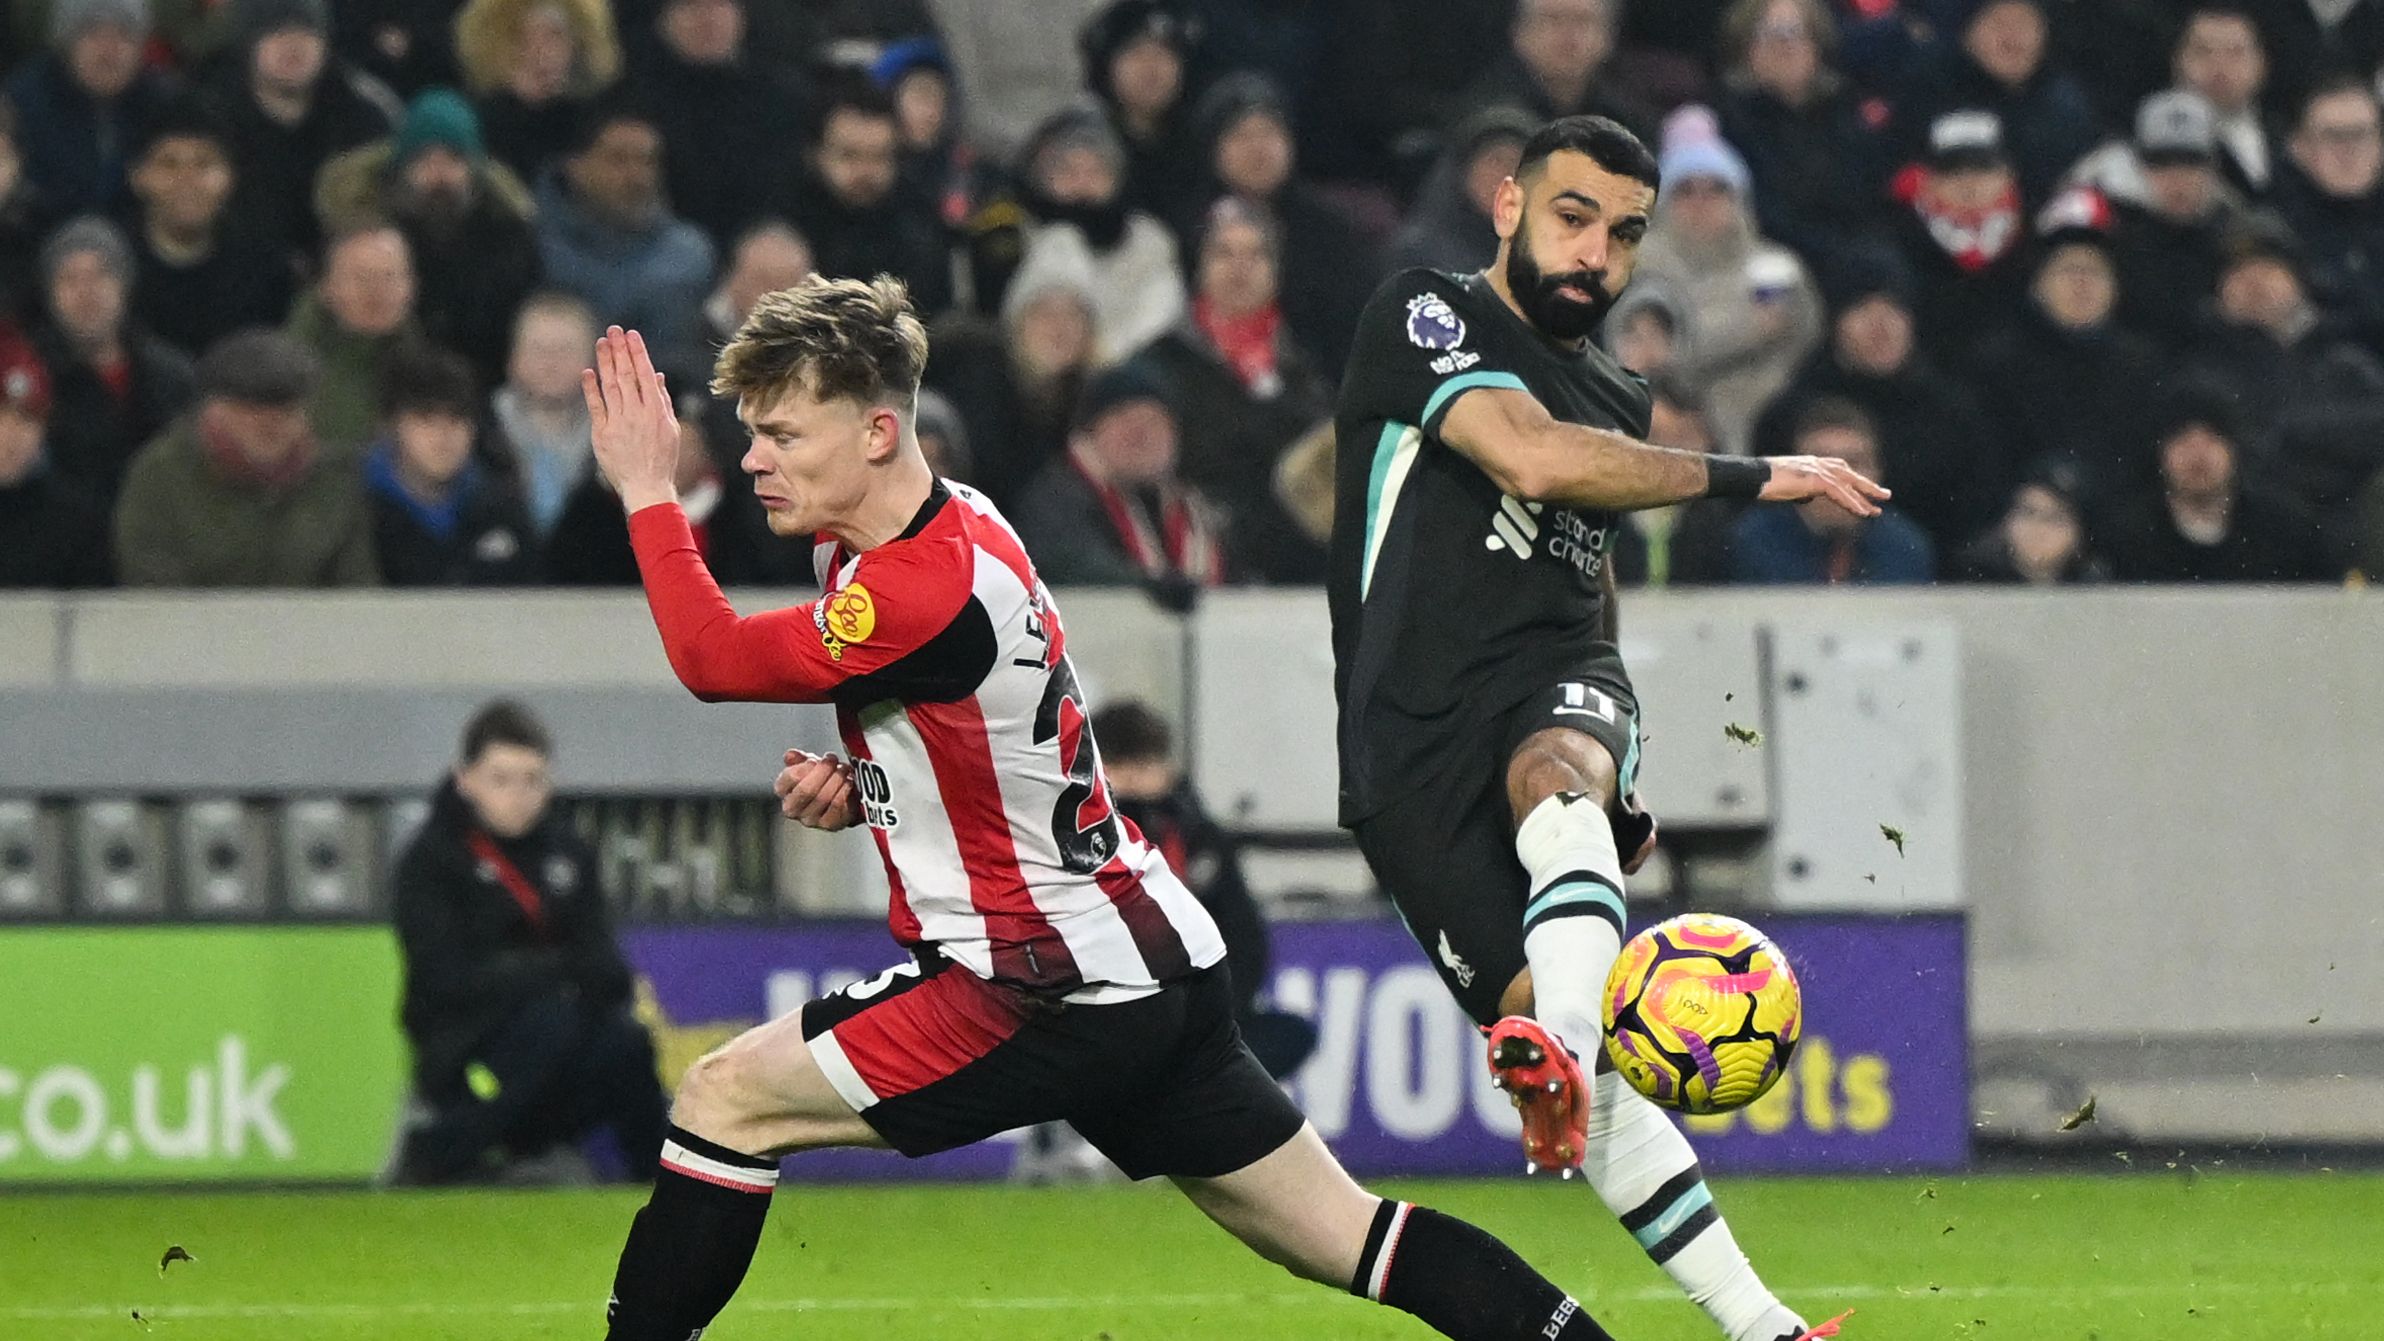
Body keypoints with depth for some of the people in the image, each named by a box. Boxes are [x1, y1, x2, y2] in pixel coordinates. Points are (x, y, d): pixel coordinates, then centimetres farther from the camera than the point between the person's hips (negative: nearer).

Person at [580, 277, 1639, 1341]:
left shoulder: (931, 588, -23)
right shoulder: (943, 522, 8)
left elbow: (712, 660, -19)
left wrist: (646, 490, -9)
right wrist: (854, 788, 4)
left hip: (1061, 993, -10)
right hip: (1152, 972, 10)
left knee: (725, 1097, -5)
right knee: (1347, 1238, 10)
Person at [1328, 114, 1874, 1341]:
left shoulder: (1618, 405, 23)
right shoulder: (1423, 317, 1)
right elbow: (1531, 457, -16)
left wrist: (1620, 779, 37)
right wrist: (1750, 478, -11)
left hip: (1560, 690, 4)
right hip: (1414, 748, -4)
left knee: (1554, 777, -36)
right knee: (1568, 1045, -16)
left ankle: (1556, 1054, -64)